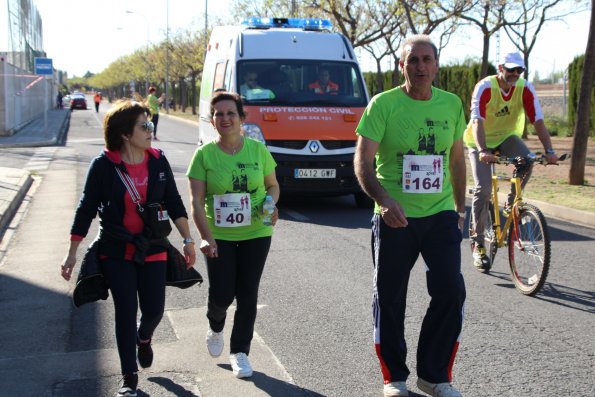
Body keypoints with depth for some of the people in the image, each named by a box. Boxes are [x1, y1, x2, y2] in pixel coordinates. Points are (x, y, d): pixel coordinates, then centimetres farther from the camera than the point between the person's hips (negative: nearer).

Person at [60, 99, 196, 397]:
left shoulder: (158, 161, -3)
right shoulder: (103, 165, -11)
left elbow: (174, 204, 5)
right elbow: (86, 209, -6)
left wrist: (188, 241, 4)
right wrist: (72, 253, -5)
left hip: (152, 250, 2)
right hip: (116, 252, -2)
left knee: (154, 310, 5)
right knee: (126, 312, 2)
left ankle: (144, 339, 43)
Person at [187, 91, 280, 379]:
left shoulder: (258, 149, -3)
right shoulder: (204, 154, -7)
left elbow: (272, 185, 10)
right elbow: (196, 201, -10)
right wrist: (205, 237, -22)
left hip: (256, 234, 1)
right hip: (219, 237, -1)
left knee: (247, 294, 5)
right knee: (221, 294, -1)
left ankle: (240, 352, 23)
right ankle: (215, 326, 36)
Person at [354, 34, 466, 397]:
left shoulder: (452, 104, 5)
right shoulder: (384, 104, -8)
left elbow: (457, 159, 15)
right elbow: (363, 162, -13)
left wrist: (460, 208, 15)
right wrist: (384, 200, -28)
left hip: (441, 214, 3)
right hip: (395, 216, -2)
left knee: (451, 292, -4)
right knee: (390, 299, 7)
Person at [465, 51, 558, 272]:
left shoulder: (525, 89, -13)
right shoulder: (485, 87, -23)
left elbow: (538, 121, -18)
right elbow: (477, 122, -34)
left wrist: (549, 150, -32)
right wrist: (482, 151, -50)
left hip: (507, 136, 3)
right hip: (481, 141, -3)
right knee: (483, 189, -16)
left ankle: (511, 204, -2)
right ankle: (478, 244, -5)